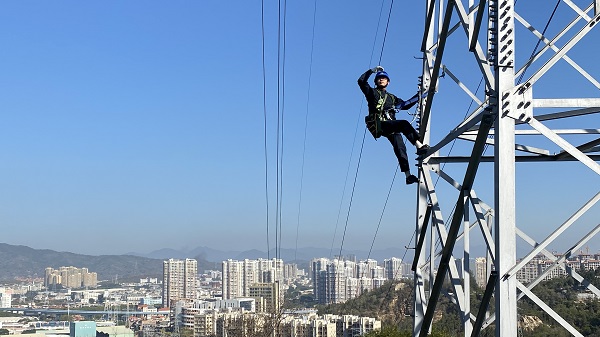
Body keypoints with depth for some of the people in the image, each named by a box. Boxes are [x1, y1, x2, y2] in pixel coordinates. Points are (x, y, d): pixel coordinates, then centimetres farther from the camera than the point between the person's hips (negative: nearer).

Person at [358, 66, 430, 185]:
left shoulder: (391, 97, 32)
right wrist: (372, 71, 7)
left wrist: (418, 96, 24)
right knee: (404, 124, -28)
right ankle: (420, 146, -36)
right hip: (378, 124, -5)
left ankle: (408, 175, -22)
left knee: (400, 147, -15)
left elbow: (405, 105, 31)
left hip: (390, 127, 5)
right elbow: (361, 81, 5)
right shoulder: (372, 92, 17)